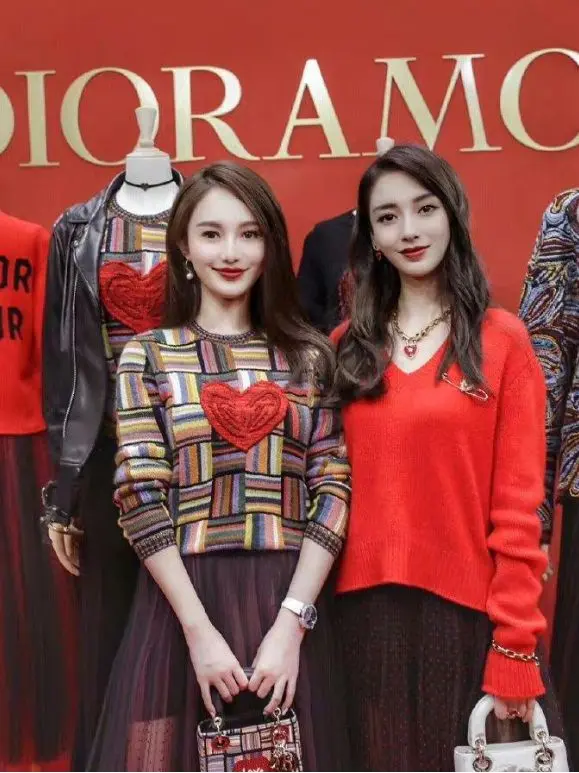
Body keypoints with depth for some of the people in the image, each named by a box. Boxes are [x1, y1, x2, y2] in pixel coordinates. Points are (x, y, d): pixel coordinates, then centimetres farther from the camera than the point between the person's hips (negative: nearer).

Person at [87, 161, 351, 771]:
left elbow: (334, 491, -1)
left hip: (289, 604, 1)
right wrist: (200, 629, -12)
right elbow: (140, 497, -5)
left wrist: (291, 621, -10)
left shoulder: (310, 356, 5)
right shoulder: (147, 355, 2)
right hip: (181, 601, -1)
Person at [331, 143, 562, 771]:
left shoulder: (503, 341, -3)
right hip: (367, 607, 3)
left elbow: (518, 507, -6)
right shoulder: (346, 345, 7)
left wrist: (515, 647, -10)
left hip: (466, 608, -3)